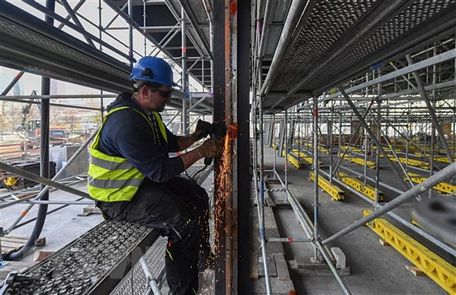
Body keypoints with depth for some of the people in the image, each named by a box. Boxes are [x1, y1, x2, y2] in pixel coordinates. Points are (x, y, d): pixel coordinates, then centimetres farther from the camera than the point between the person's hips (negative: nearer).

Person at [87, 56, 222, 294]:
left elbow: (171, 143, 15)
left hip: (143, 180, 10)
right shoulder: (126, 123, -28)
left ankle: (202, 257, 27)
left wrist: (195, 136, -3)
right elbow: (160, 170, -29)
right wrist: (201, 152, -24)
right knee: (184, 222, -23)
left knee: (198, 197, 9)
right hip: (120, 197, -10)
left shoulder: (148, 113, 4)